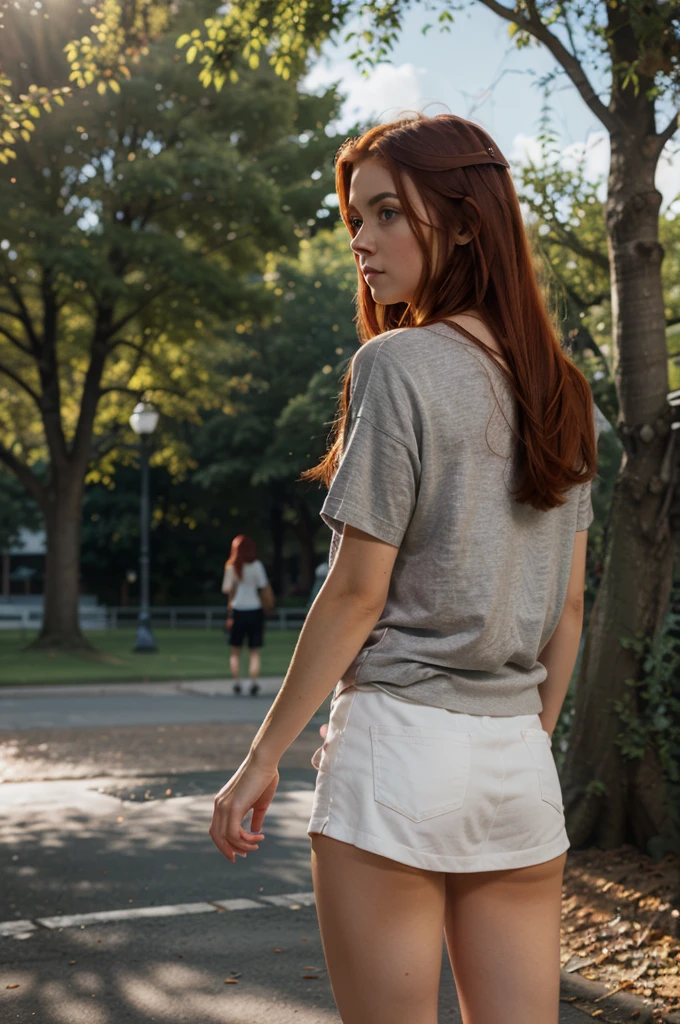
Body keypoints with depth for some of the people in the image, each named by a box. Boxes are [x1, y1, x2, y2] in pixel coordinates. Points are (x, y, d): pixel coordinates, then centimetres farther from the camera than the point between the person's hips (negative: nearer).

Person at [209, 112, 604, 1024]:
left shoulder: (399, 365, -10)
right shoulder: (562, 392, 10)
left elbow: (357, 592, -12)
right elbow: (567, 608, 12)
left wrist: (264, 756, -4)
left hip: (400, 741, -6)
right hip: (520, 757, 6)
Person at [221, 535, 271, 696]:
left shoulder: (231, 567, -1)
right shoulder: (256, 565, -5)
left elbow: (226, 589, -1)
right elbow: (264, 586, -9)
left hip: (237, 610, 1)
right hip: (255, 610, -1)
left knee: (235, 650, 12)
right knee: (254, 651, 4)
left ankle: (236, 682, 2)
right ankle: (253, 682, -10)